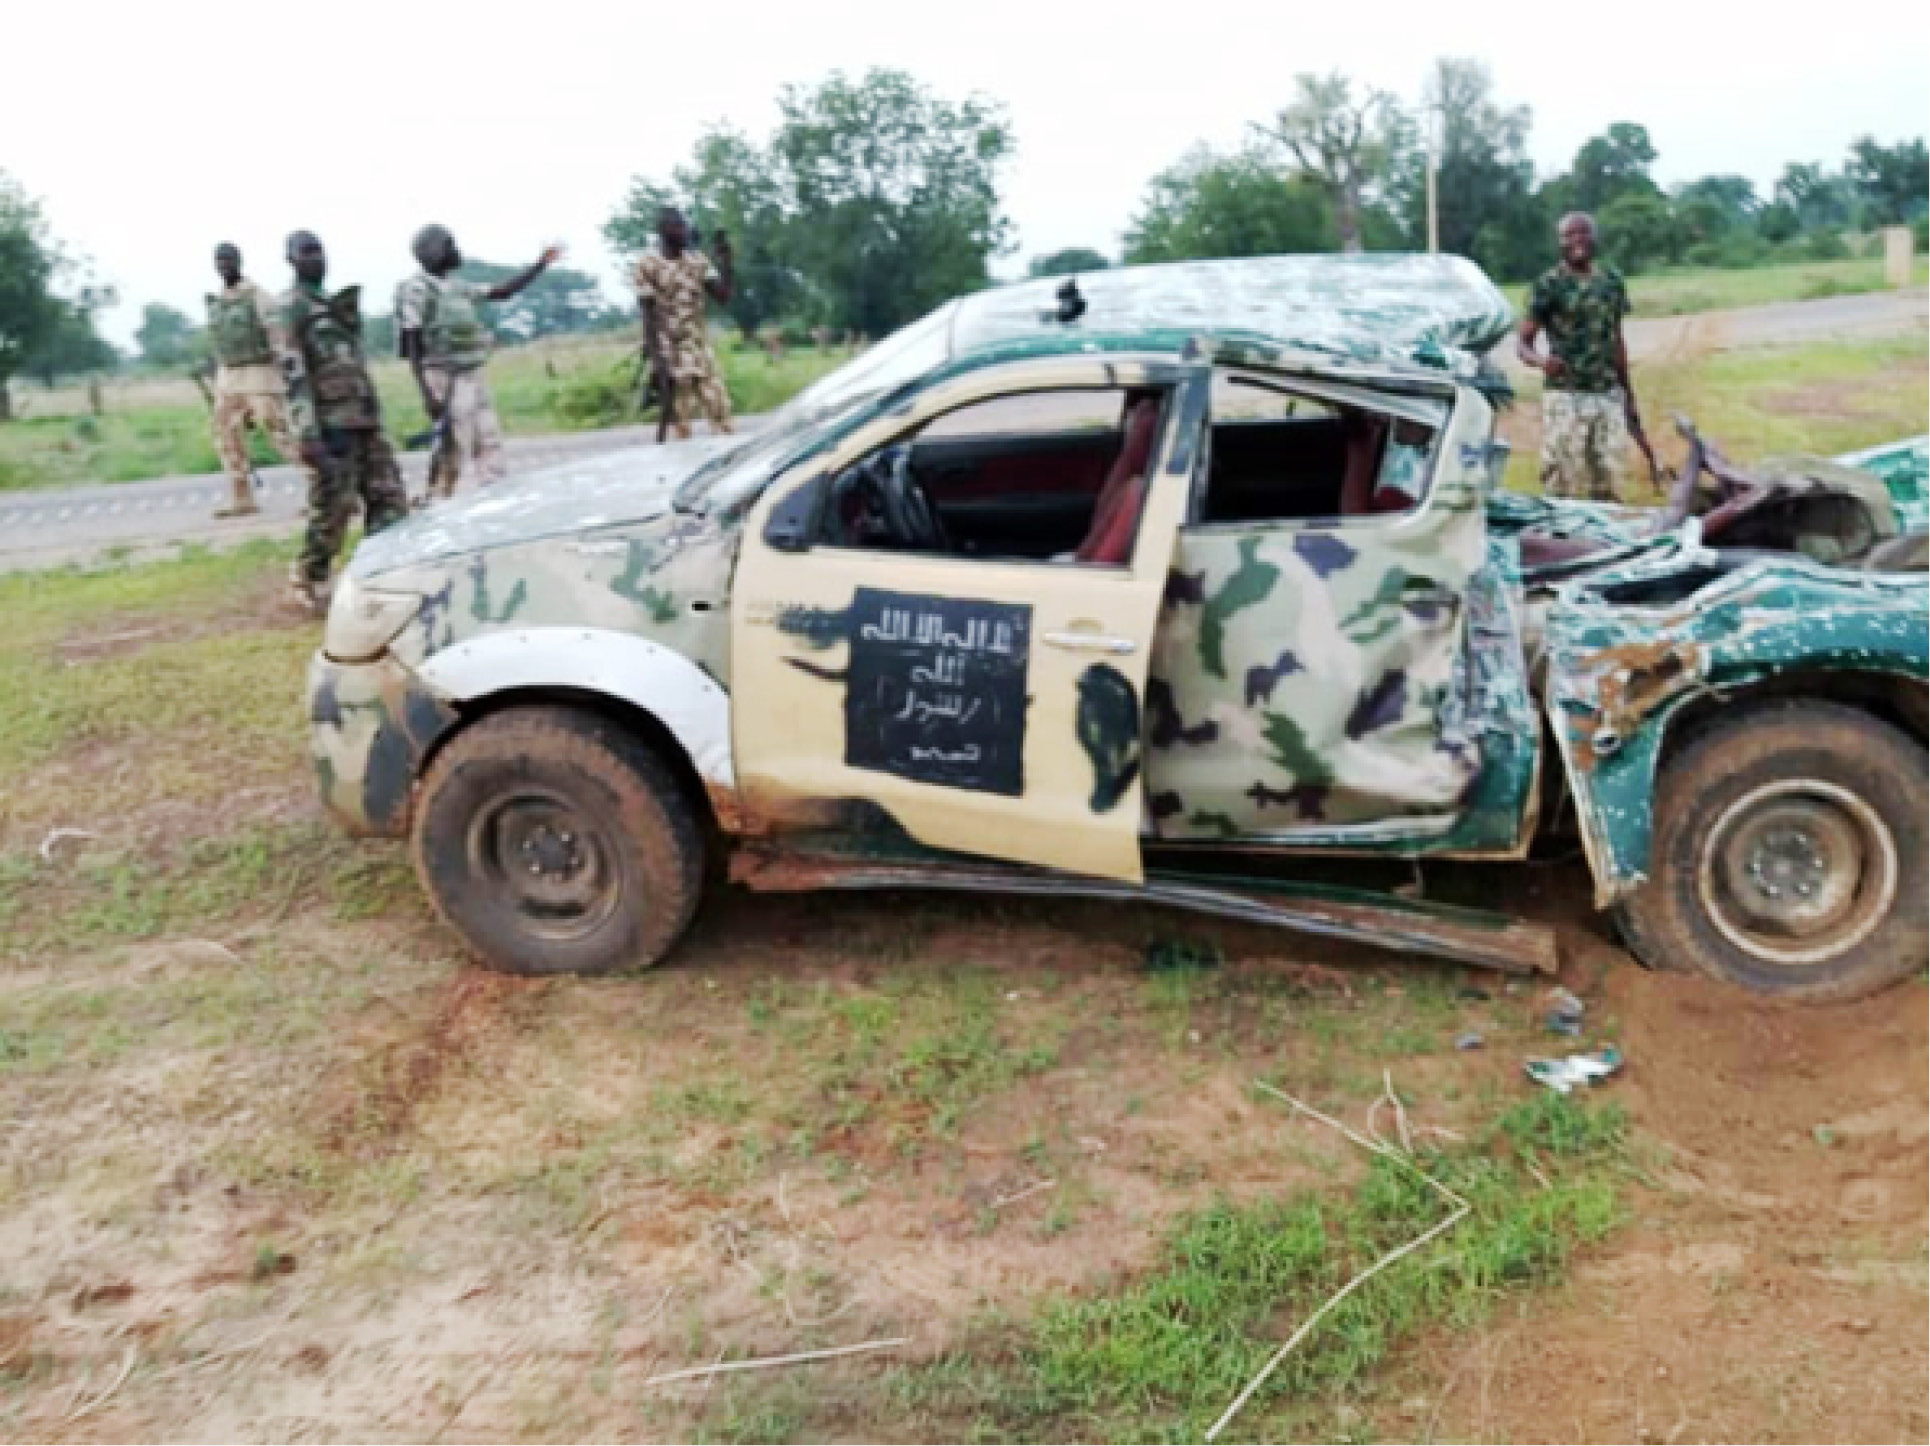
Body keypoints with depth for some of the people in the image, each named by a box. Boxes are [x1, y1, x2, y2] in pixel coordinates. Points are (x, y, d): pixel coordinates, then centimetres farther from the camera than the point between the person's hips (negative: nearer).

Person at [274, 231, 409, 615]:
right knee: (332, 510, -3)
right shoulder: (291, 308, -6)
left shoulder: (336, 303, 20)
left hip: (366, 421, 8)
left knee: (390, 503, 4)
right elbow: (293, 374, -16)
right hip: (331, 425, -8)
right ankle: (306, 581, 12)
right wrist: (307, 433, -24)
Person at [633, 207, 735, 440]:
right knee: (680, 421, -3)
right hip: (670, 351, -5)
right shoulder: (648, 265, -5)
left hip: (700, 349, 5)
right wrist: (655, 356, -15)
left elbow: (723, 296, 3)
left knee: (720, 411, 0)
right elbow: (649, 315, -8)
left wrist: (725, 259, -4)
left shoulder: (698, 261, 9)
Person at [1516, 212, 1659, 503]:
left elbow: (1616, 341, 18)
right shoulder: (1549, 284, -4)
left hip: (1609, 397, 5)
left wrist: (1629, 397, 20)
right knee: (1564, 486, -6)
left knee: (1611, 489, 4)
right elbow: (1522, 343, -7)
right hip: (1566, 397, -5)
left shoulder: (1611, 279, 11)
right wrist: (1541, 361, -30)